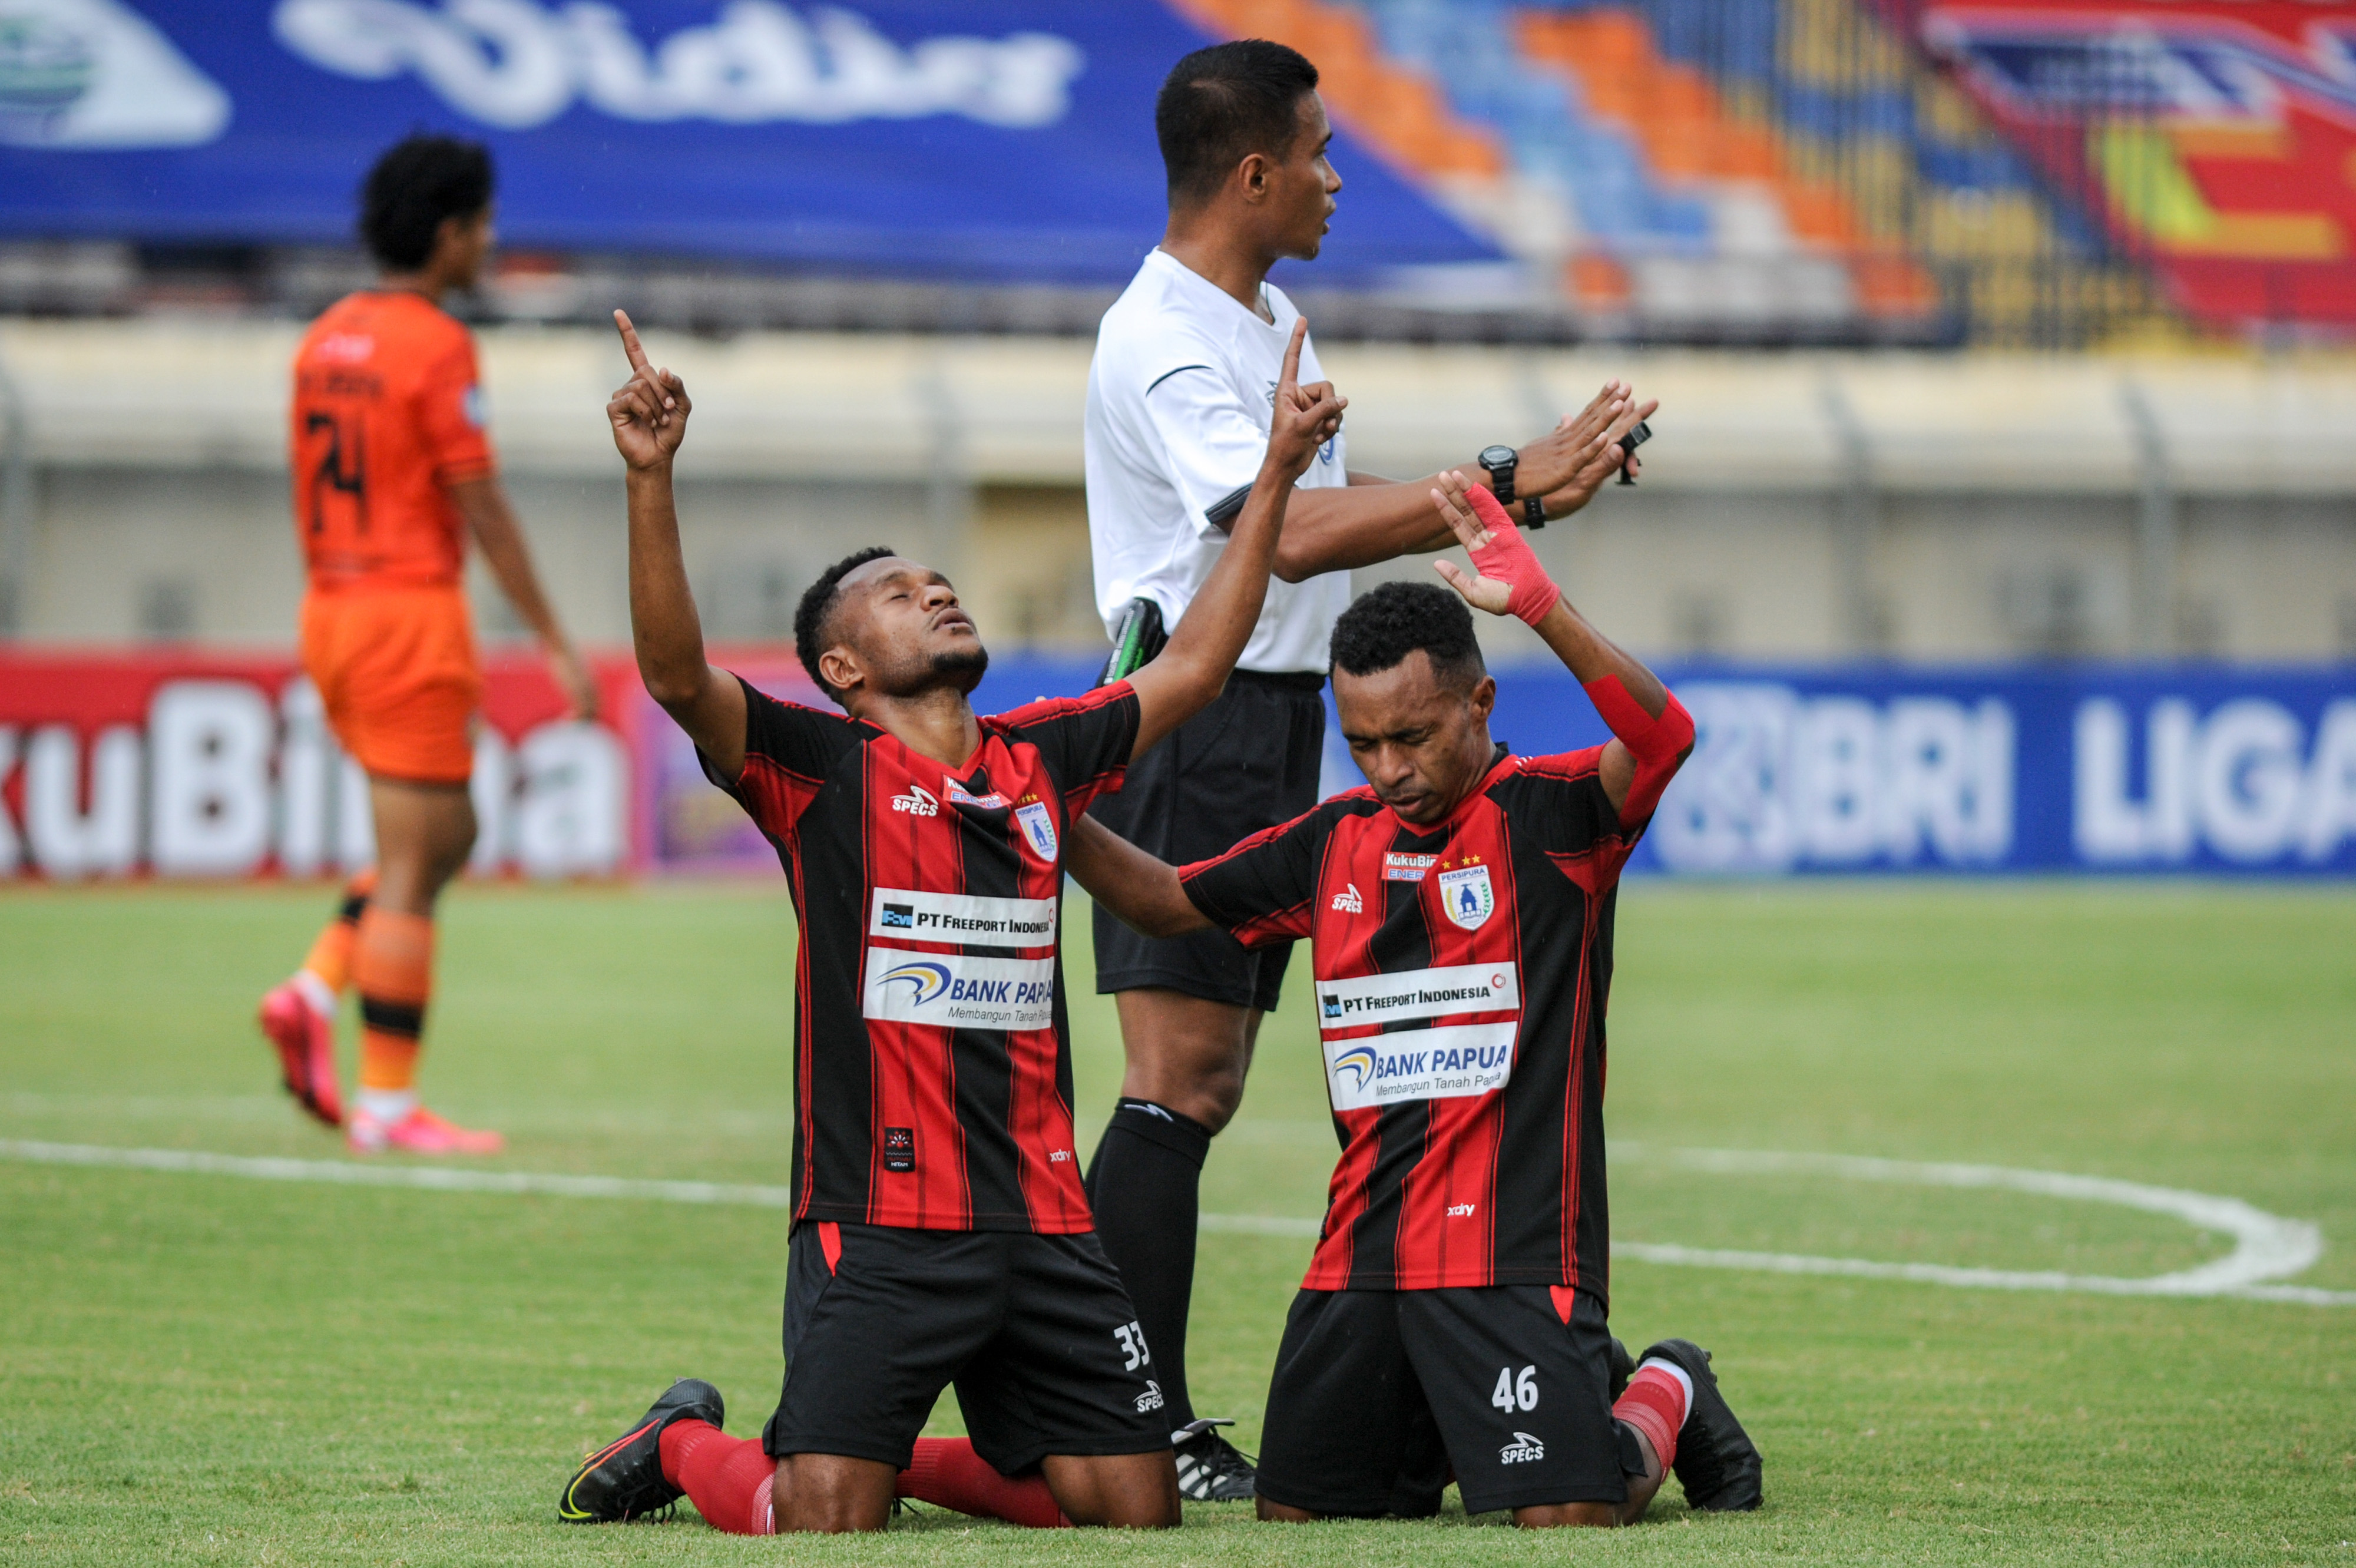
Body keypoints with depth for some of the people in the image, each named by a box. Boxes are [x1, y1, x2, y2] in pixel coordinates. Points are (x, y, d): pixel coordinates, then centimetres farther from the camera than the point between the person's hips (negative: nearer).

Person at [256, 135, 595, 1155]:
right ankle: (388, 1104, -2)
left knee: (447, 837, 18)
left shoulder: (325, 341, 11)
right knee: (411, 863, -3)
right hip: (412, 612, -8)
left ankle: (316, 993, 3)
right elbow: (482, 509, -14)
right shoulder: (437, 347, -13)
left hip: (333, 612, 8)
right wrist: (554, 644, -10)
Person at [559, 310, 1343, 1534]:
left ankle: (904, 1453, 26)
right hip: (877, 1223, -5)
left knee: (1134, 1508, 1)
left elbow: (1190, 668, 24)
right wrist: (650, 479, -28)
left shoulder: (1038, 758, 15)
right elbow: (676, 672, -16)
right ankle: (682, 1446, 19)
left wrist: (1276, 474, 23)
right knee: (824, 1522, -14)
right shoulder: (819, 768, -1)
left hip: (1041, 1221, 5)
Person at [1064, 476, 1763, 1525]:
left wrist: (1541, 608, -38)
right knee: (1296, 1510, 6)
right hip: (1361, 1259, 6)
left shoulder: (1547, 816, -6)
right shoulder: (1337, 840, 12)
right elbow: (1165, 901, 25)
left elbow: (1661, 737, -27)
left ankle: (1665, 1401, 18)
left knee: (1566, 1516, -16)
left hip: (1516, 1251, -6)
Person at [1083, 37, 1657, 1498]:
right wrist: (1506, 488, -30)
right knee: (1178, 1079, -12)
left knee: (1209, 1084, 9)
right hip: (1196, 715, -10)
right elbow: (1293, 534, -28)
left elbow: (1338, 498, 22)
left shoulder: (1268, 319, 16)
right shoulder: (1162, 344, -17)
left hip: (1277, 718, 10)